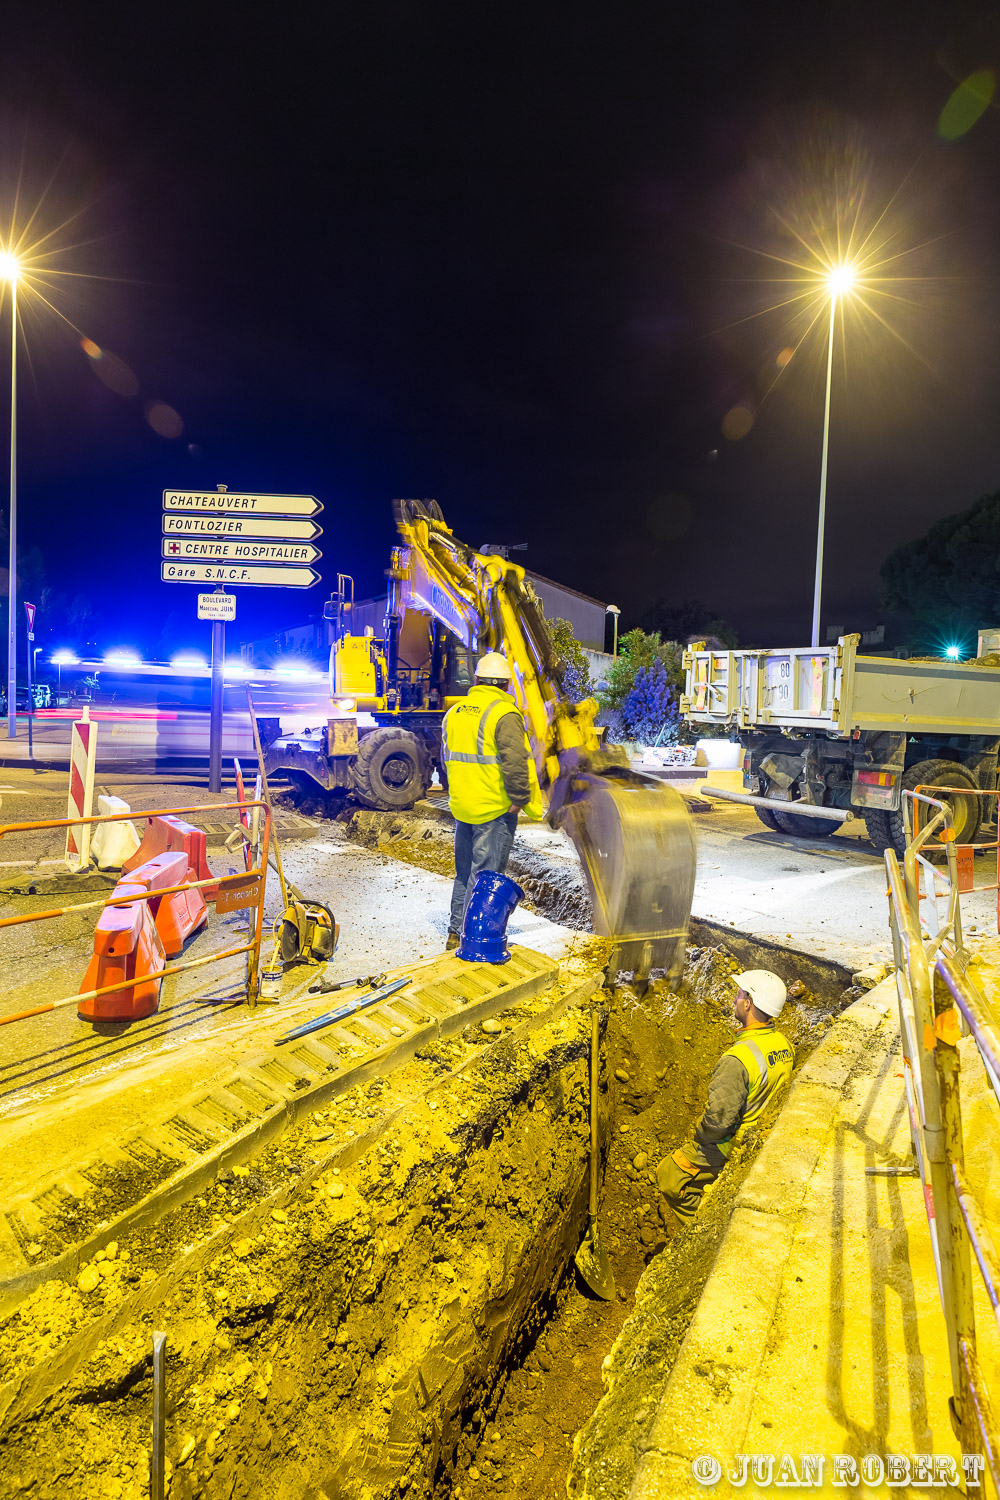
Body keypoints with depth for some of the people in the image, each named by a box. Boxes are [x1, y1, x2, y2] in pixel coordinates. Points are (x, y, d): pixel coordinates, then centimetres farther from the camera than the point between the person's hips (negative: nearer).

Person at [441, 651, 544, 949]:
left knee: (464, 872, 19)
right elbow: (515, 762, -24)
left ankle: (455, 933, 28)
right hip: (495, 811, -7)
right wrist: (519, 798, -12)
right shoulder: (504, 714, -15)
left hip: (462, 808, 7)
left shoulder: (454, 712, 10)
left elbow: (446, 759, 18)